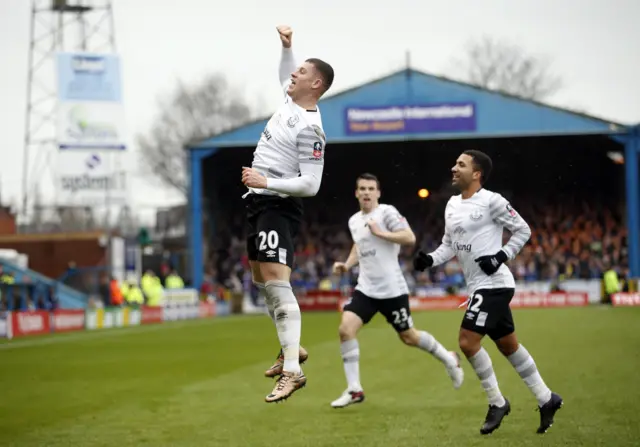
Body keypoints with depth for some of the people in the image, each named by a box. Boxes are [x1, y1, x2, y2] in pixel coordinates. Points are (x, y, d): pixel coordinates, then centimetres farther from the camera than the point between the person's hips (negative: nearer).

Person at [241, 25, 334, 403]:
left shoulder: (310, 129, -18)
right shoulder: (293, 102, 8)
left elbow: (310, 184, -21)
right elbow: (286, 74, 32)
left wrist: (266, 182, -23)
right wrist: (287, 46, 15)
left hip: (278, 206, -10)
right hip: (259, 202, 10)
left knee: (277, 282, -21)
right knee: (263, 282, 19)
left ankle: (292, 371, -28)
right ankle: (291, 349, 33)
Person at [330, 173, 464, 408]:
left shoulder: (387, 212, -11)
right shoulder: (354, 221, 11)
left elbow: (410, 238, -21)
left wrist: (380, 232, -24)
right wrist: (346, 265, 12)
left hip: (392, 289, -6)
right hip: (365, 289, 6)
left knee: (409, 337, 5)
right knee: (345, 329, -13)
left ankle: (449, 359, 34)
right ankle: (354, 389, -6)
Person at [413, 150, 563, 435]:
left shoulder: (491, 201, -12)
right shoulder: (452, 205, 13)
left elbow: (523, 231, -6)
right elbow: (449, 245, 18)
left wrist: (501, 256, -16)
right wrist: (429, 260, 0)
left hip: (493, 284, -9)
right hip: (479, 286, 9)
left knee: (467, 341, -14)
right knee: (508, 345, 14)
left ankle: (497, 402, 0)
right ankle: (546, 399, 25)